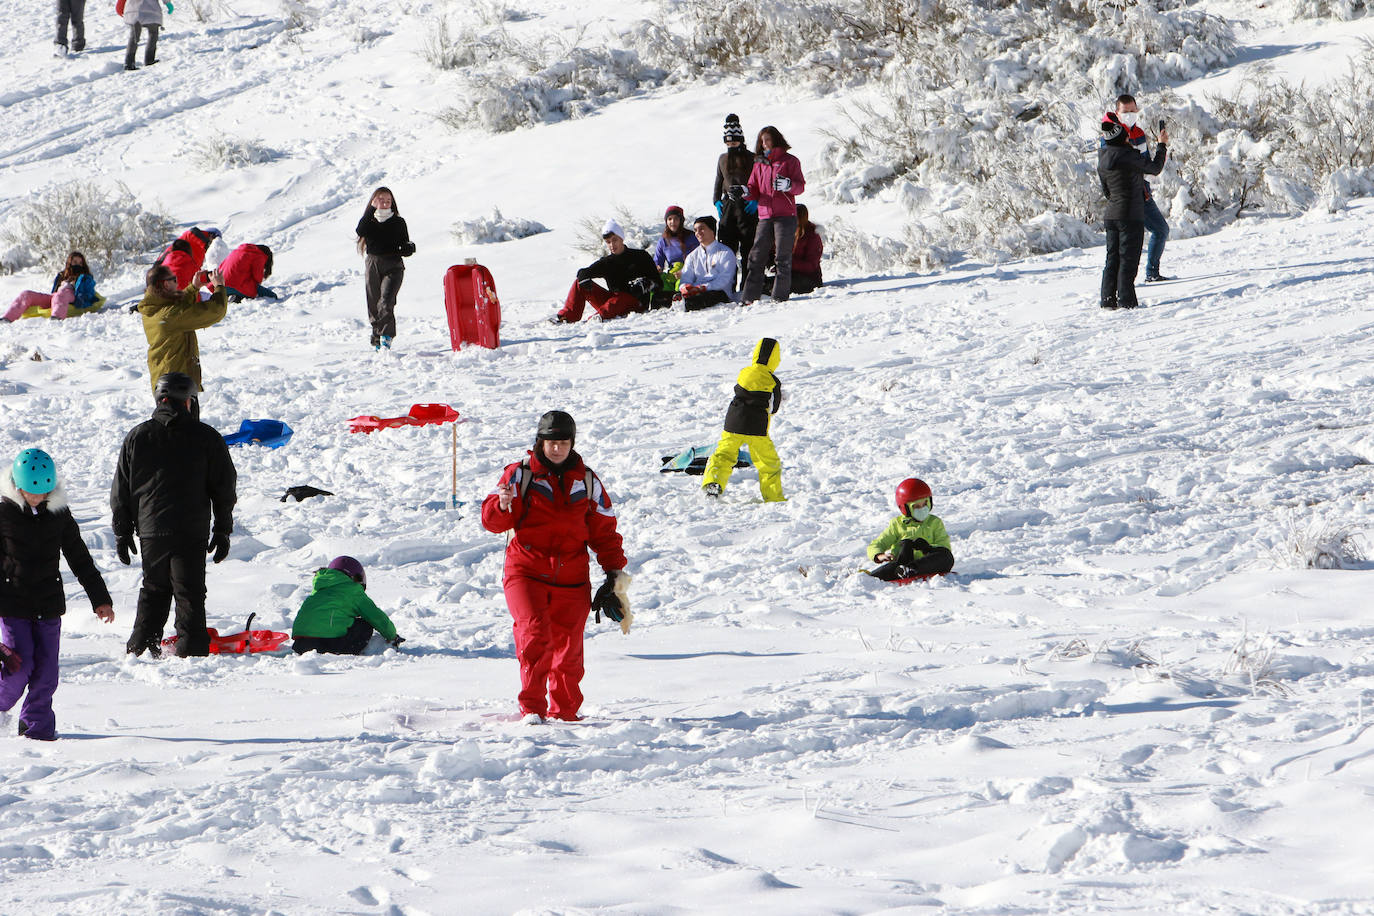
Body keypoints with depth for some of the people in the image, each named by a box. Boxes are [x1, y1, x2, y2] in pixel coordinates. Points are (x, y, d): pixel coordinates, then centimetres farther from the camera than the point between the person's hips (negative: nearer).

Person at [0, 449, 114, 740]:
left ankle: (36, 725, 11)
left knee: (45, 669, -1)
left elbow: (79, 557, 12)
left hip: (49, 604, 3)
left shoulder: (59, 513, 3)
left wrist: (100, 598, 12)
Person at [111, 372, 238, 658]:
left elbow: (120, 491, 7)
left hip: (150, 530, 2)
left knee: (153, 591, 17)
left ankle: (141, 646, 15)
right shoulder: (206, 438, -1)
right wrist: (222, 532, 10)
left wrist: (122, 532, 15)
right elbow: (224, 487, 2)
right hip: (191, 532, -2)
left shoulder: (137, 437, 4)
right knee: (190, 594, 2)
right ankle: (191, 651, -2)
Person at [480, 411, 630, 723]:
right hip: (526, 573, -3)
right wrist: (503, 506, -26)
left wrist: (615, 571, 12)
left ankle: (564, 710, 20)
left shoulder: (586, 481, 11)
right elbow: (492, 521, -4)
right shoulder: (520, 474, 2)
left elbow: (603, 530, 18)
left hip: (572, 580, 3)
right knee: (535, 634, -22)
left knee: (568, 649, 3)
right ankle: (532, 707, -17)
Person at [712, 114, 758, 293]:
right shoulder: (723, 159, 16)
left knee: (748, 247, -6)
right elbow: (718, 182, 24)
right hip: (728, 205, 5)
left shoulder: (751, 158, 1)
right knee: (727, 245, 0)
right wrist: (717, 201, 10)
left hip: (747, 206, -5)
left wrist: (756, 200, -12)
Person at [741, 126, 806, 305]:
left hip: (785, 216, -4)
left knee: (783, 257, -5)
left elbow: (801, 186, -2)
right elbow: (755, 189, 17)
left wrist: (788, 185, -23)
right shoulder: (759, 164, 19)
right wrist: (747, 192, -5)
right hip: (765, 216, 4)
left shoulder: (789, 161, 5)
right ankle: (750, 296, -3)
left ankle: (780, 296, -3)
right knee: (756, 257, -3)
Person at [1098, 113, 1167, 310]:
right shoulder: (1127, 157, -17)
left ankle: (1108, 299, 12)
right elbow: (1154, 168, -5)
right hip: (1130, 216, -7)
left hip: (1111, 215, 7)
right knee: (1128, 259, -2)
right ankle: (1126, 301, -3)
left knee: (1112, 258, 12)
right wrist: (1162, 146, 9)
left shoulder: (1103, 159, 5)